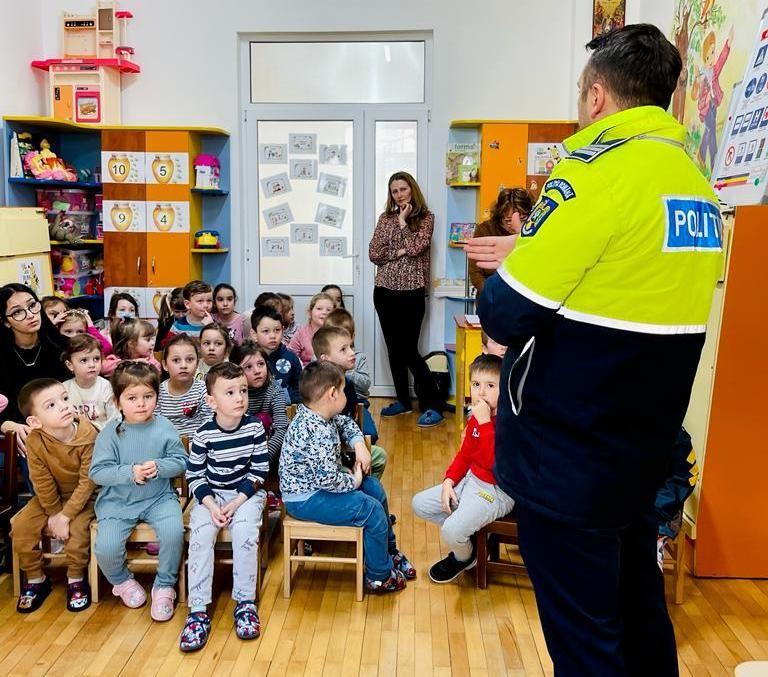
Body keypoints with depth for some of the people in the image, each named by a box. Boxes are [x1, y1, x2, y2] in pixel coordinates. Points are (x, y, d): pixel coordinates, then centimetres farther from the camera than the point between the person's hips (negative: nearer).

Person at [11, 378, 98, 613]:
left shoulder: (88, 435, -28)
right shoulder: (35, 441, -22)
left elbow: (87, 481, -22)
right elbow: (42, 482, -11)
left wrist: (65, 515, -22)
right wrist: (54, 513, -10)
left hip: (83, 495, -3)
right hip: (51, 496, 4)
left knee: (77, 528, -26)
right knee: (22, 526, -11)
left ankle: (76, 580, 0)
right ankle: (35, 579, 12)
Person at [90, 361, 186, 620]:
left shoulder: (164, 428, -3)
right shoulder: (111, 433, -6)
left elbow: (181, 461, 0)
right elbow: (97, 472, -9)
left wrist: (159, 467, -19)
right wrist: (130, 473, -22)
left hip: (159, 498, 0)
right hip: (118, 501, 0)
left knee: (174, 531, -25)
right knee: (105, 547, -19)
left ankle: (164, 586, 2)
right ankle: (121, 580, 19)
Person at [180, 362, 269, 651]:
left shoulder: (255, 427, -10)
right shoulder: (204, 435, -12)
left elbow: (259, 471, -6)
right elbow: (194, 475, -4)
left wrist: (236, 503, -15)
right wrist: (211, 505, -18)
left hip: (247, 493, 0)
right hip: (211, 494, 1)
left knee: (245, 531, -27)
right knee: (200, 533, -25)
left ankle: (245, 602, -10)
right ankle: (198, 610, -16)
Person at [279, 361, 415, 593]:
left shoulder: (311, 415, 0)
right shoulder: (318, 433, -31)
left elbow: (346, 424, 20)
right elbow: (327, 478, -35)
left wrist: (359, 444, 2)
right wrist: (354, 481, -17)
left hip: (314, 485, 11)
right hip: (305, 500, -11)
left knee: (375, 489, 13)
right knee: (372, 510, -15)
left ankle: (389, 551, 30)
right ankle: (379, 578, 4)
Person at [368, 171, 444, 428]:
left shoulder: (425, 217, 0)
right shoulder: (385, 218, 10)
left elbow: (415, 247, -15)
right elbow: (374, 254, 2)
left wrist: (403, 221, -6)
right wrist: (399, 251, -8)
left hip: (411, 292, -5)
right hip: (384, 291, 5)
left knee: (409, 351, -8)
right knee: (394, 349, 10)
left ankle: (432, 406, 0)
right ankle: (403, 400, 23)